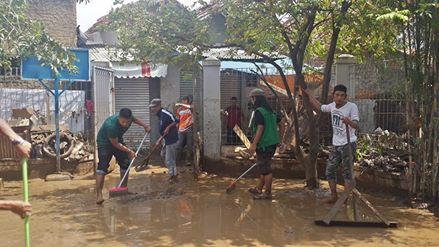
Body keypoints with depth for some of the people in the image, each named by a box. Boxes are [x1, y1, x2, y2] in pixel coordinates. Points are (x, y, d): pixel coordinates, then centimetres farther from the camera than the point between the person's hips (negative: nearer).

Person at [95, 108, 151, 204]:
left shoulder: (128, 118, -21)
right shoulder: (111, 125, -40)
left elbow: (135, 119, 8)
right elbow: (115, 144, -27)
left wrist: (145, 125, -2)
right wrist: (129, 151, -23)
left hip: (118, 140, 7)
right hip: (104, 142, -7)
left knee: (125, 163, 7)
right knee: (102, 166, -20)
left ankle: (124, 188, 20)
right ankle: (99, 194, -22)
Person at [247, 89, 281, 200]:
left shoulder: (259, 111, -14)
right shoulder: (271, 111, 13)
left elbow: (260, 128, -22)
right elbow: (279, 122, 18)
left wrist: (253, 145, -22)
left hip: (264, 144, -10)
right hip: (272, 143, 10)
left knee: (265, 169, -1)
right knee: (264, 167, 19)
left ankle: (267, 193, 7)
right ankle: (259, 189, 30)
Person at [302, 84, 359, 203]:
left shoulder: (352, 106, -13)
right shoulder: (332, 106, 6)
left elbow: (356, 125, -24)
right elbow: (319, 107, 24)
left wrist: (349, 121, -46)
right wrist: (308, 94, 27)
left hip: (348, 144, -7)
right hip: (336, 145, 7)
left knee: (347, 172, -3)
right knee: (330, 171, 11)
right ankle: (334, 196, 24)